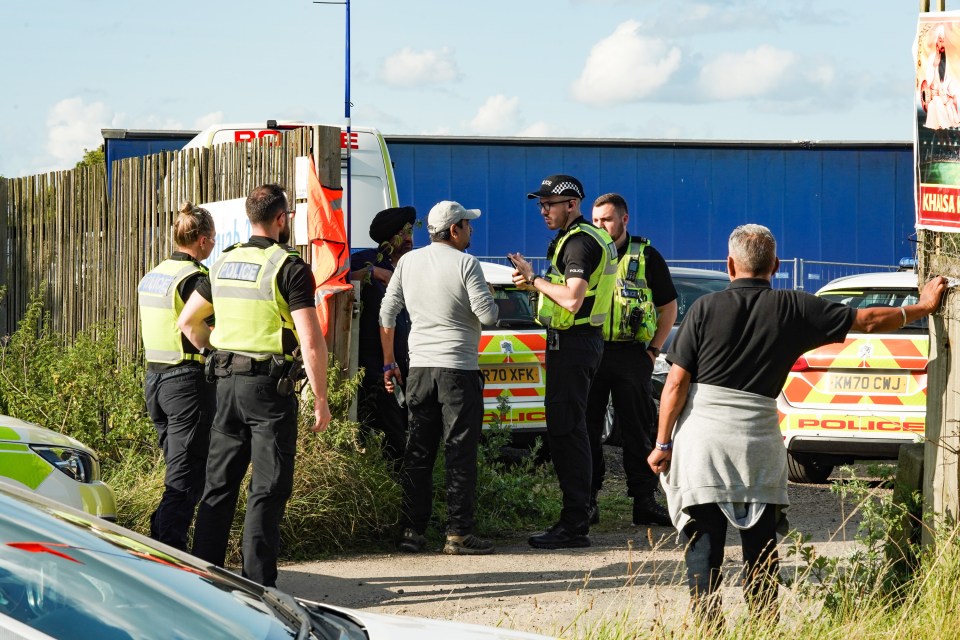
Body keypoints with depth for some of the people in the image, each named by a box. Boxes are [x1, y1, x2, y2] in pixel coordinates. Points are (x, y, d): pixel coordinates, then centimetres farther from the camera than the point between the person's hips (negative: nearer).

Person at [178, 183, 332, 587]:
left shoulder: (224, 264, 10)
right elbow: (311, 343, -16)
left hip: (227, 383, 6)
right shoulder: (289, 268, -11)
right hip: (270, 387, -6)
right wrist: (321, 400, -9)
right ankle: (258, 585, -6)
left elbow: (188, 322, 20)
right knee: (267, 490, -3)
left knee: (219, 484, 12)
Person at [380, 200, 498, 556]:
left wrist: (389, 363, 17)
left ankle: (412, 532, 8)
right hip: (458, 368, -5)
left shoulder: (408, 262, 7)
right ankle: (459, 533, -4)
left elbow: (386, 314, 9)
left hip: (419, 368, 5)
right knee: (460, 452, -2)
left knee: (418, 453, 9)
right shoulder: (465, 264, -9)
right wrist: (488, 297, 9)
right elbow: (487, 315, -14)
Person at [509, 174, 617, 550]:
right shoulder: (579, 238, 18)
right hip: (573, 341, 11)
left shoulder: (579, 242, -16)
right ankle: (575, 518, 17)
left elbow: (572, 299, -26)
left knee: (566, 430, -10)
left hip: (572, 342, -11)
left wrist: (534, 279, -15)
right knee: (566, 430, 13)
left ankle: (574, 526, -10)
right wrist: (535, 284, 11)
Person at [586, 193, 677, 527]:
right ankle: (587, 500, 6)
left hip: (632, 355, -1)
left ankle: (644, 500, 6)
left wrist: (654, 349, 1)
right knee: (587, 427, 1)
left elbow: (669, 307, 9)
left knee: (638, 430, 2)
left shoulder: (646, 257, 6)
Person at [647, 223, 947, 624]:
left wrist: (663, 444, 3)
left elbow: (676, 383, -5)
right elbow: (867, 321, 9)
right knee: (761, 546, 12)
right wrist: (923, 306, 24)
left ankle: (706, 627, -4)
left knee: (703, 546, 1)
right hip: (758, 443, 2)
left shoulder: (706, 309, -3)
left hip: (701, 440, -1)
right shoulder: (794, 309, 1)